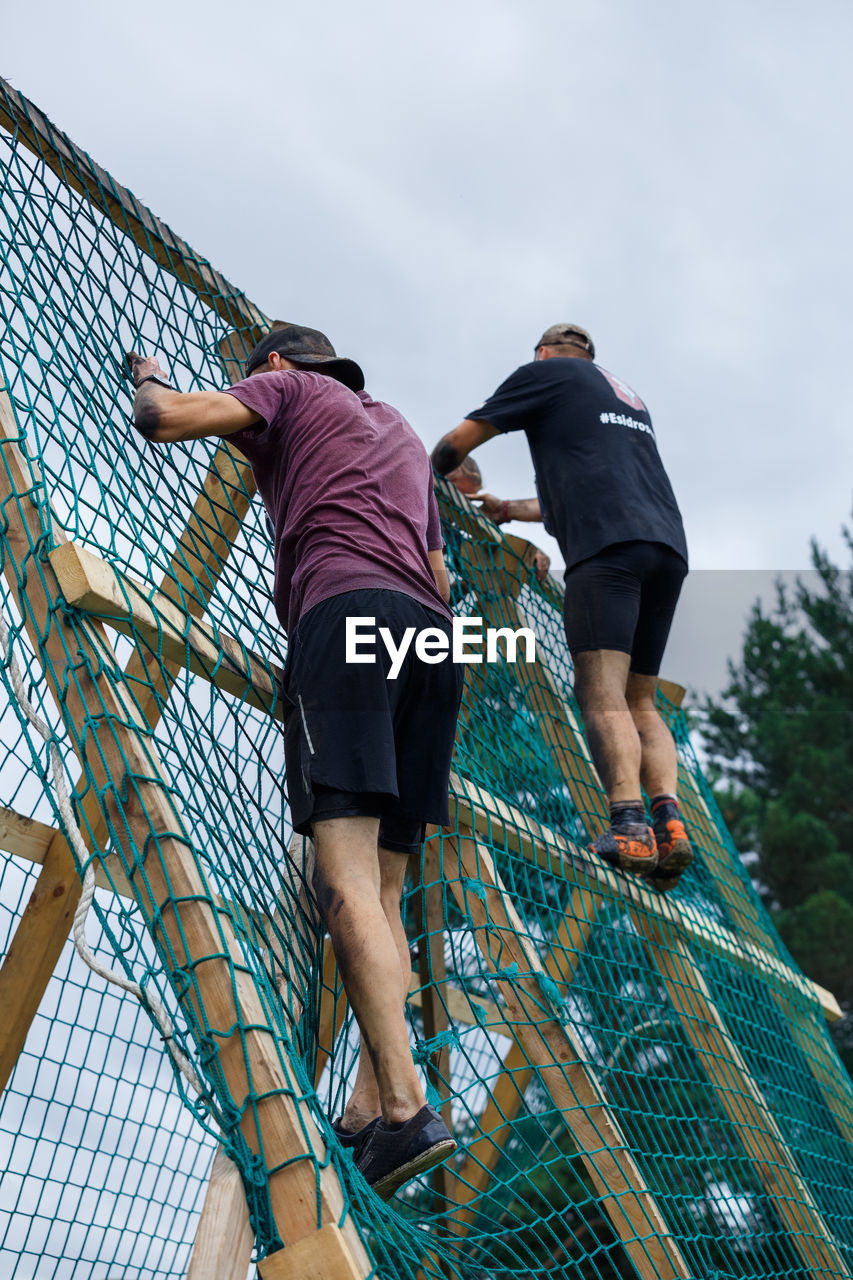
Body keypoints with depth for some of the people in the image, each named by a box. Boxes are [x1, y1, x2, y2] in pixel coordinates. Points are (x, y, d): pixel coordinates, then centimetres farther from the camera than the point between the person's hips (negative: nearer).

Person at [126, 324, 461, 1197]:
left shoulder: (287, 388, 18)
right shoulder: (403, 434, 38)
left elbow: (164, 420, 6)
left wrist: (147, 378, 27)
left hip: (345, 609, -7)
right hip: (430, 634, 7)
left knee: (347, 883, -17)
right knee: (382, 893, 3)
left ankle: (406, 1109, -26)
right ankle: (369, 1109, -4)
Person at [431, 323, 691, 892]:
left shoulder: (547, 372, 16)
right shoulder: (629, 397, 36)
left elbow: (458, 443, 18)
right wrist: (504, 509, 50)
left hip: (608, 546, -7)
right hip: (668, 547, 7)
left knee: (602, 694, -13)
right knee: (639, 701, 7)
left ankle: (629, 826, -25)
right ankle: (669, 818, -9)